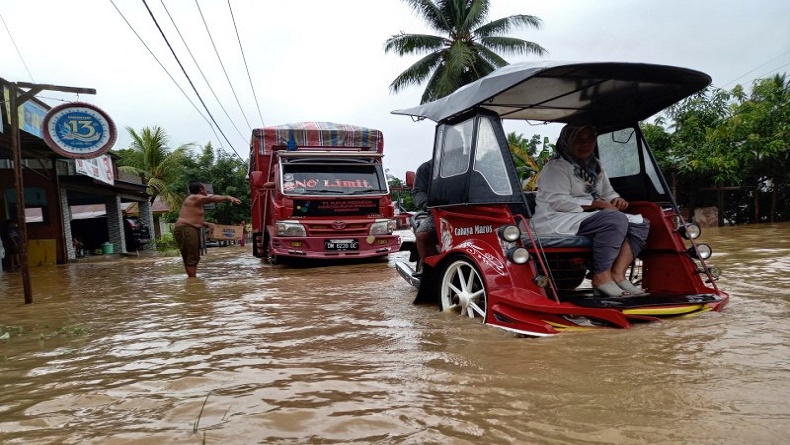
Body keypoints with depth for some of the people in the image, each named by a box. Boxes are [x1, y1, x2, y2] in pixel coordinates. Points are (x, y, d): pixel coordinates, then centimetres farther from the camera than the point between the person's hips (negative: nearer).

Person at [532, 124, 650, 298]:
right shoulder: (556, 166, -7)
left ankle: (617, 273, -19)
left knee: (640, 223, -6)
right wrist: (597, 204, -19)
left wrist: (616, 200, 0)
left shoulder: (594, 165, 20)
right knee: (615, 220, -30)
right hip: (557, 222, -9)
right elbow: (558, 201, -19)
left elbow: (608, 192, 26)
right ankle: (601, 277, -27)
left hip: (588, 219, 9)